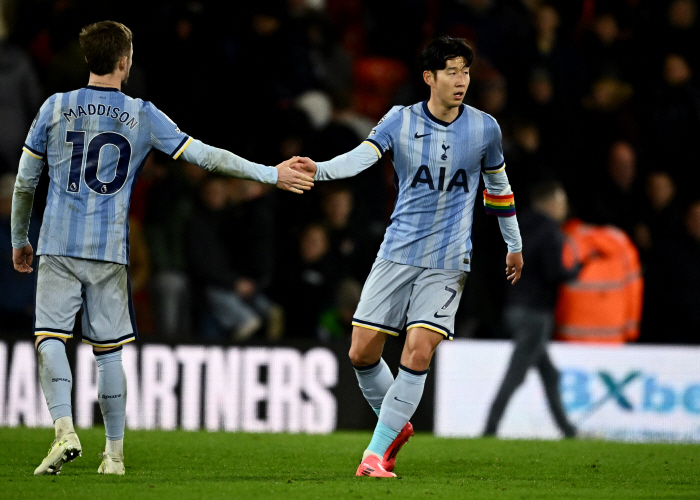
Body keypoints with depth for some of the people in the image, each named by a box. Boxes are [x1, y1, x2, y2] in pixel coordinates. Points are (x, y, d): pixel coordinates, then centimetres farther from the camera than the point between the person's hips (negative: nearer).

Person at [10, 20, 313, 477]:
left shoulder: (55, 108, 2)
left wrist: (19, 241, 21)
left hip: (59, 246, -1)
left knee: (50, 337, -2)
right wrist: (271, 175, 6)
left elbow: (24, 184, 8)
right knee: (109, 350, 7)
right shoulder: (142, 116, 1)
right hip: (110, 251, 1)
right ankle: (115, 453, 10)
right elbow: (205, 156, 0)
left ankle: (65, 430, -22)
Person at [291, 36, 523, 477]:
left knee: (418, 354, -15)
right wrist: (320, 169, -40)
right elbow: (362, 157, -20)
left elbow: (498, 186, 16)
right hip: (397, 254, 1)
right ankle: (397, 426, 26)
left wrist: (515, 245, 24)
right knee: (362, 352, -1)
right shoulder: (400, 121, -3)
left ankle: (377, 451, -7)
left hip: (447, 263, -1)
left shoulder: (484, 128, 1)